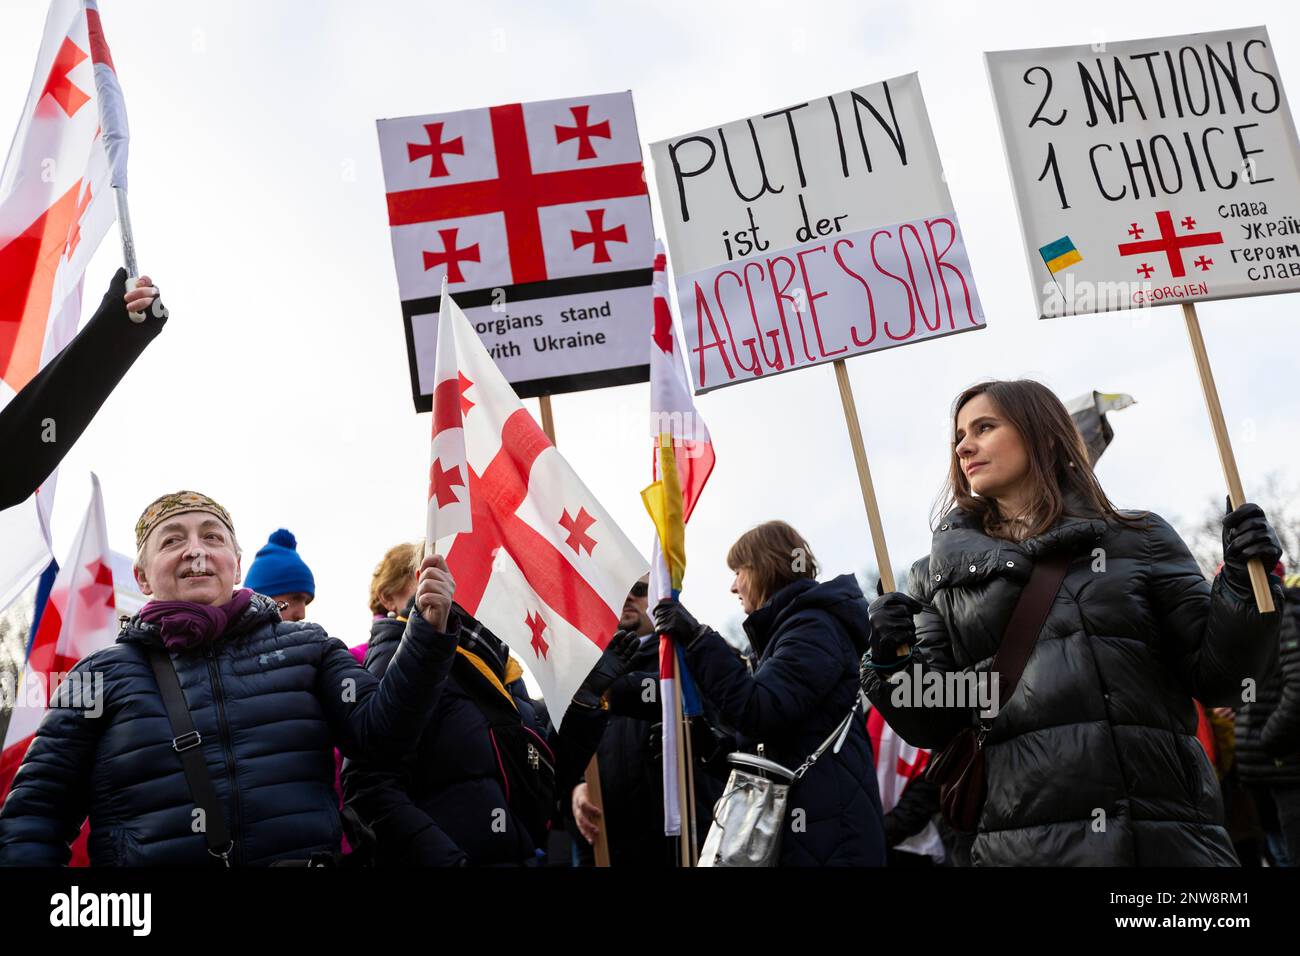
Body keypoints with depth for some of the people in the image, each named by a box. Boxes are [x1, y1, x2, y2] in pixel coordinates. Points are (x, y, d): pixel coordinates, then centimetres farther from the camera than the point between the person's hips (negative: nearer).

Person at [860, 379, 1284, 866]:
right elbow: (933, 725, 6)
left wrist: (1244, 587, -9)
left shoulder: (1139, 538, 8)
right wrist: (892, 665, -12)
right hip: (1021, 839, 0)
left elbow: (1214, 680, 6)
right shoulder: (939, 575, 10)